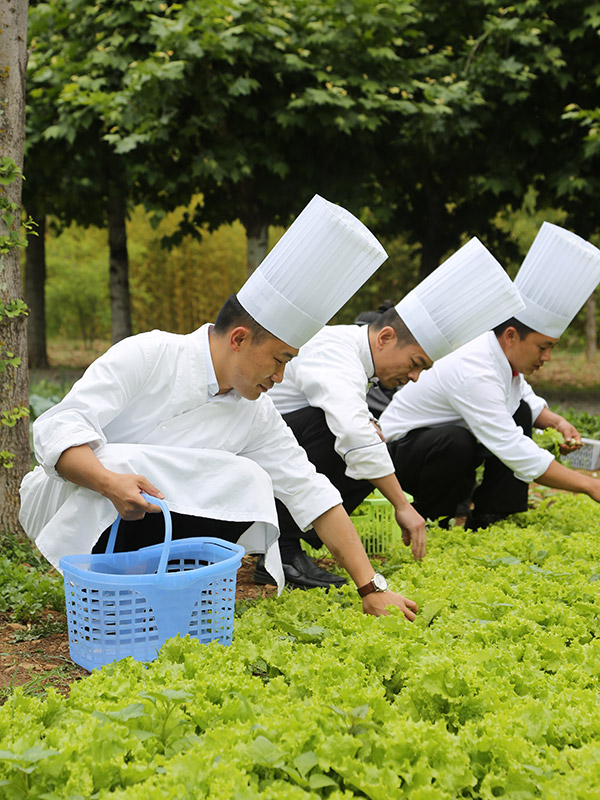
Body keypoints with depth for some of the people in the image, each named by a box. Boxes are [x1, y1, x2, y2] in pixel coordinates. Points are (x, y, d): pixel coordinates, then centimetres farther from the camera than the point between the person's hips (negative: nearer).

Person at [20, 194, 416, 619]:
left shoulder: (257, 415, -1)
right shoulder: (148, 356, -18)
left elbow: (310, 492, -2)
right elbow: (57, 429, -24)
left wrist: (372, 588, -7)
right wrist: (110, 482, -45)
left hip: (159, 521, 5)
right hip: (73, 508, -4)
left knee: (247, 484, -19)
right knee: (123, 461, -37)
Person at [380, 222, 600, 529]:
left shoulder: (503, 354, -5)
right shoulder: (475, 374, -33)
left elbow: (527, 398, 16)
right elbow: (516, 454, -34)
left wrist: (556, 421, -7)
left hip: (448, 438, 9)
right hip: (402, 447, -9)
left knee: (521, 412, -3)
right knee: (456, 443, -38)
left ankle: (488, 517, -1)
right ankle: (426, 521, -11)